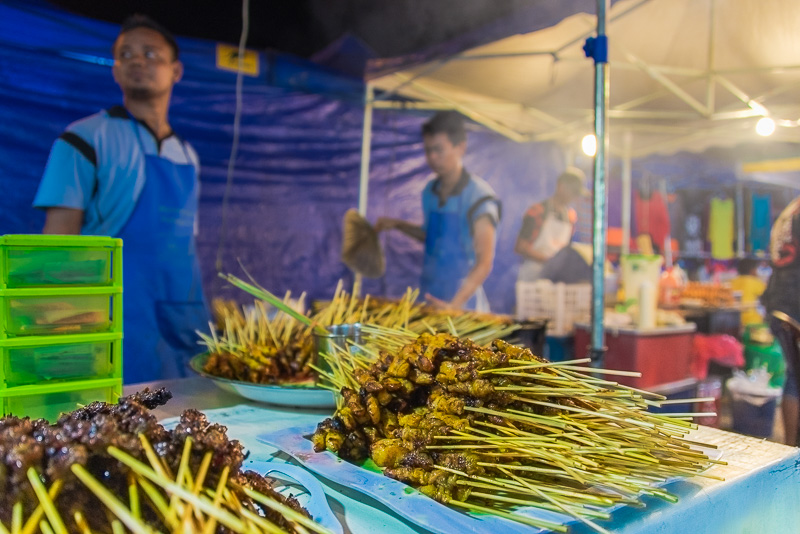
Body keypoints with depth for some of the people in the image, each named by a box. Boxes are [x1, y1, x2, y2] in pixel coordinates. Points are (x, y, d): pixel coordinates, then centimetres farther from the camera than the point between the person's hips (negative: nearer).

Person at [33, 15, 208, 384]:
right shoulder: (86, 139, -3)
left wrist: (205, 324, 15)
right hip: (124, 328, -5)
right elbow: (57, 245, -7)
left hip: (187, 326, 6)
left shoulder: (187, 155, 14)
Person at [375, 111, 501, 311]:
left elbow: (484, 263, -19)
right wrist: (398, 225, 10)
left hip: (464, 302, -5)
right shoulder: (430, 192, 4)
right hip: (429, 299, 5)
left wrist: (454, 305, -30)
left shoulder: (480, 197, -15)